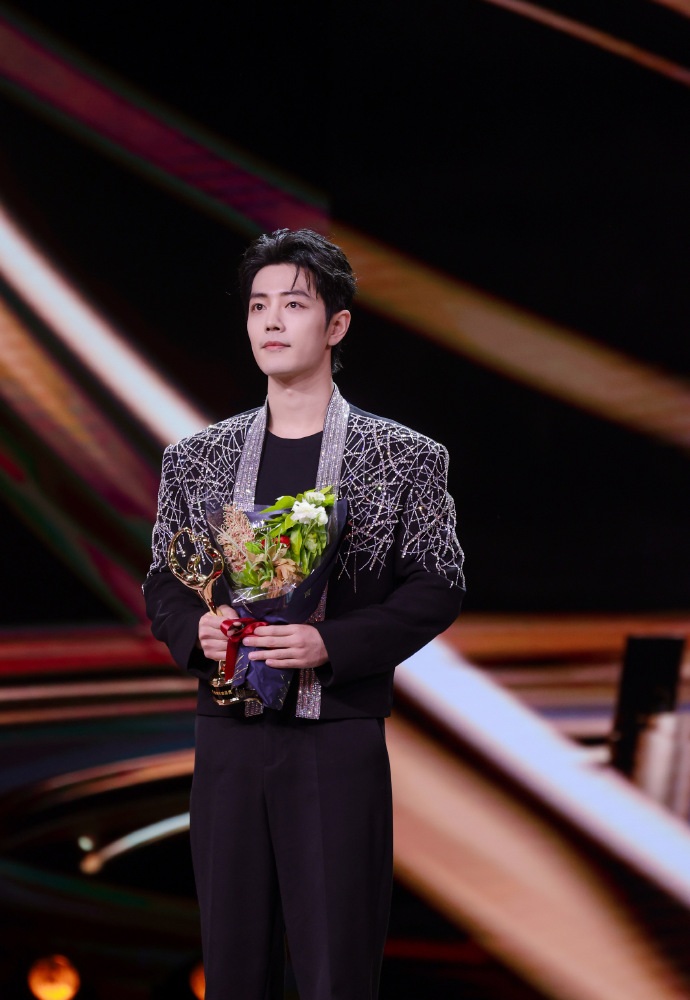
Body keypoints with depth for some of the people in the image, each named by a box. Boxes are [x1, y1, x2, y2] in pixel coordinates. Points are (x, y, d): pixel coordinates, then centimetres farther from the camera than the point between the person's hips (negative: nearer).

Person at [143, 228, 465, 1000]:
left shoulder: (404, 460, 0)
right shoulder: (195, 459, 11)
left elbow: (437, 587, -3)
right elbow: (162, 584, 14)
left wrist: (330, 644, -16)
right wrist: (196, 629, -8)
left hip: (340, 742, -3)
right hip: (227, 741, 3)